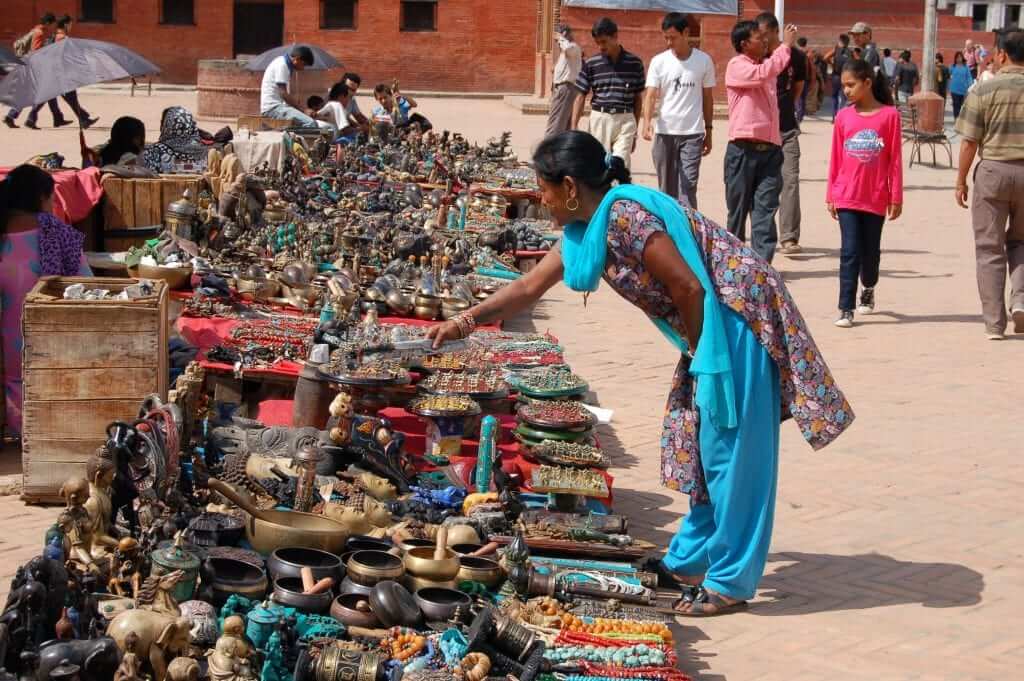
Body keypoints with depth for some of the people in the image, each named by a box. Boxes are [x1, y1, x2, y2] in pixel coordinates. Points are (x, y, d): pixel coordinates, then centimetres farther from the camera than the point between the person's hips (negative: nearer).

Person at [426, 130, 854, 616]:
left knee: (730, 449, -4)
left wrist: (698, 352, -9)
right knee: (698, 445, 15)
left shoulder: (624, 215, -21)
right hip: (711, 327, 10)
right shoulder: (587, 227, 9)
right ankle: (689, 559, 26)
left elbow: (688, 287, -22)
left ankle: (730, 581, 3)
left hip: (738, 318, -10)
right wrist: (463, 323, 20)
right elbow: (529, 287, 18)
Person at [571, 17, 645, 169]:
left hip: (625, 120, -1)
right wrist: (573, 129, -3)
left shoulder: (634, 63, 2)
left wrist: (635, 131, 11)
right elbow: (580, 97, 5)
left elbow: (638, 98, 10)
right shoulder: (591, 64, 2)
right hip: (599, 120, 1)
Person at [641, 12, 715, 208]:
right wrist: (647, 121, -25)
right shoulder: (658, 61, 1)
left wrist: (708, 131, 9)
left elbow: (708, 98, 9)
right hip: (664, 132, 2)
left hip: (692, 133, -1)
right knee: (666, 188, 9)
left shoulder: (704, 61, 1)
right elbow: (650, 95, -7)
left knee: (688, 187, -9)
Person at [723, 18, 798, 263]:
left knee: (765, 208, -4)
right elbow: (763, 73, -23)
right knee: (738, 208, 5)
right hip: (743, 150, -6)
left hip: (770, 148, 6)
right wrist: (786, 45, -16)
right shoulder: (736, 66, -5)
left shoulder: (766, 65, 19)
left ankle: (761, 263, -9)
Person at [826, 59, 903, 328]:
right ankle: (846, 309, -4)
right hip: (847, 197, 1)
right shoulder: (843, 117, 2)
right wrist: (830, 195, 7)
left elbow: (895, 159, -2)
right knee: (850, 251, -6)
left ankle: (868, 291, 39)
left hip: (876, 197, -1)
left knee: (870, 251, 12)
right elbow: (835, 158, 8)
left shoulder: (889, 115, -4)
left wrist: (896, 197, -2)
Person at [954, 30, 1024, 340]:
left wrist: (961, 180, 4)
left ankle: (994, 323, 7)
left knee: (990, 249, 7)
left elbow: (970, 141, -6)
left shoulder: (985, 89, -6)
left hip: (993, 171, -2)